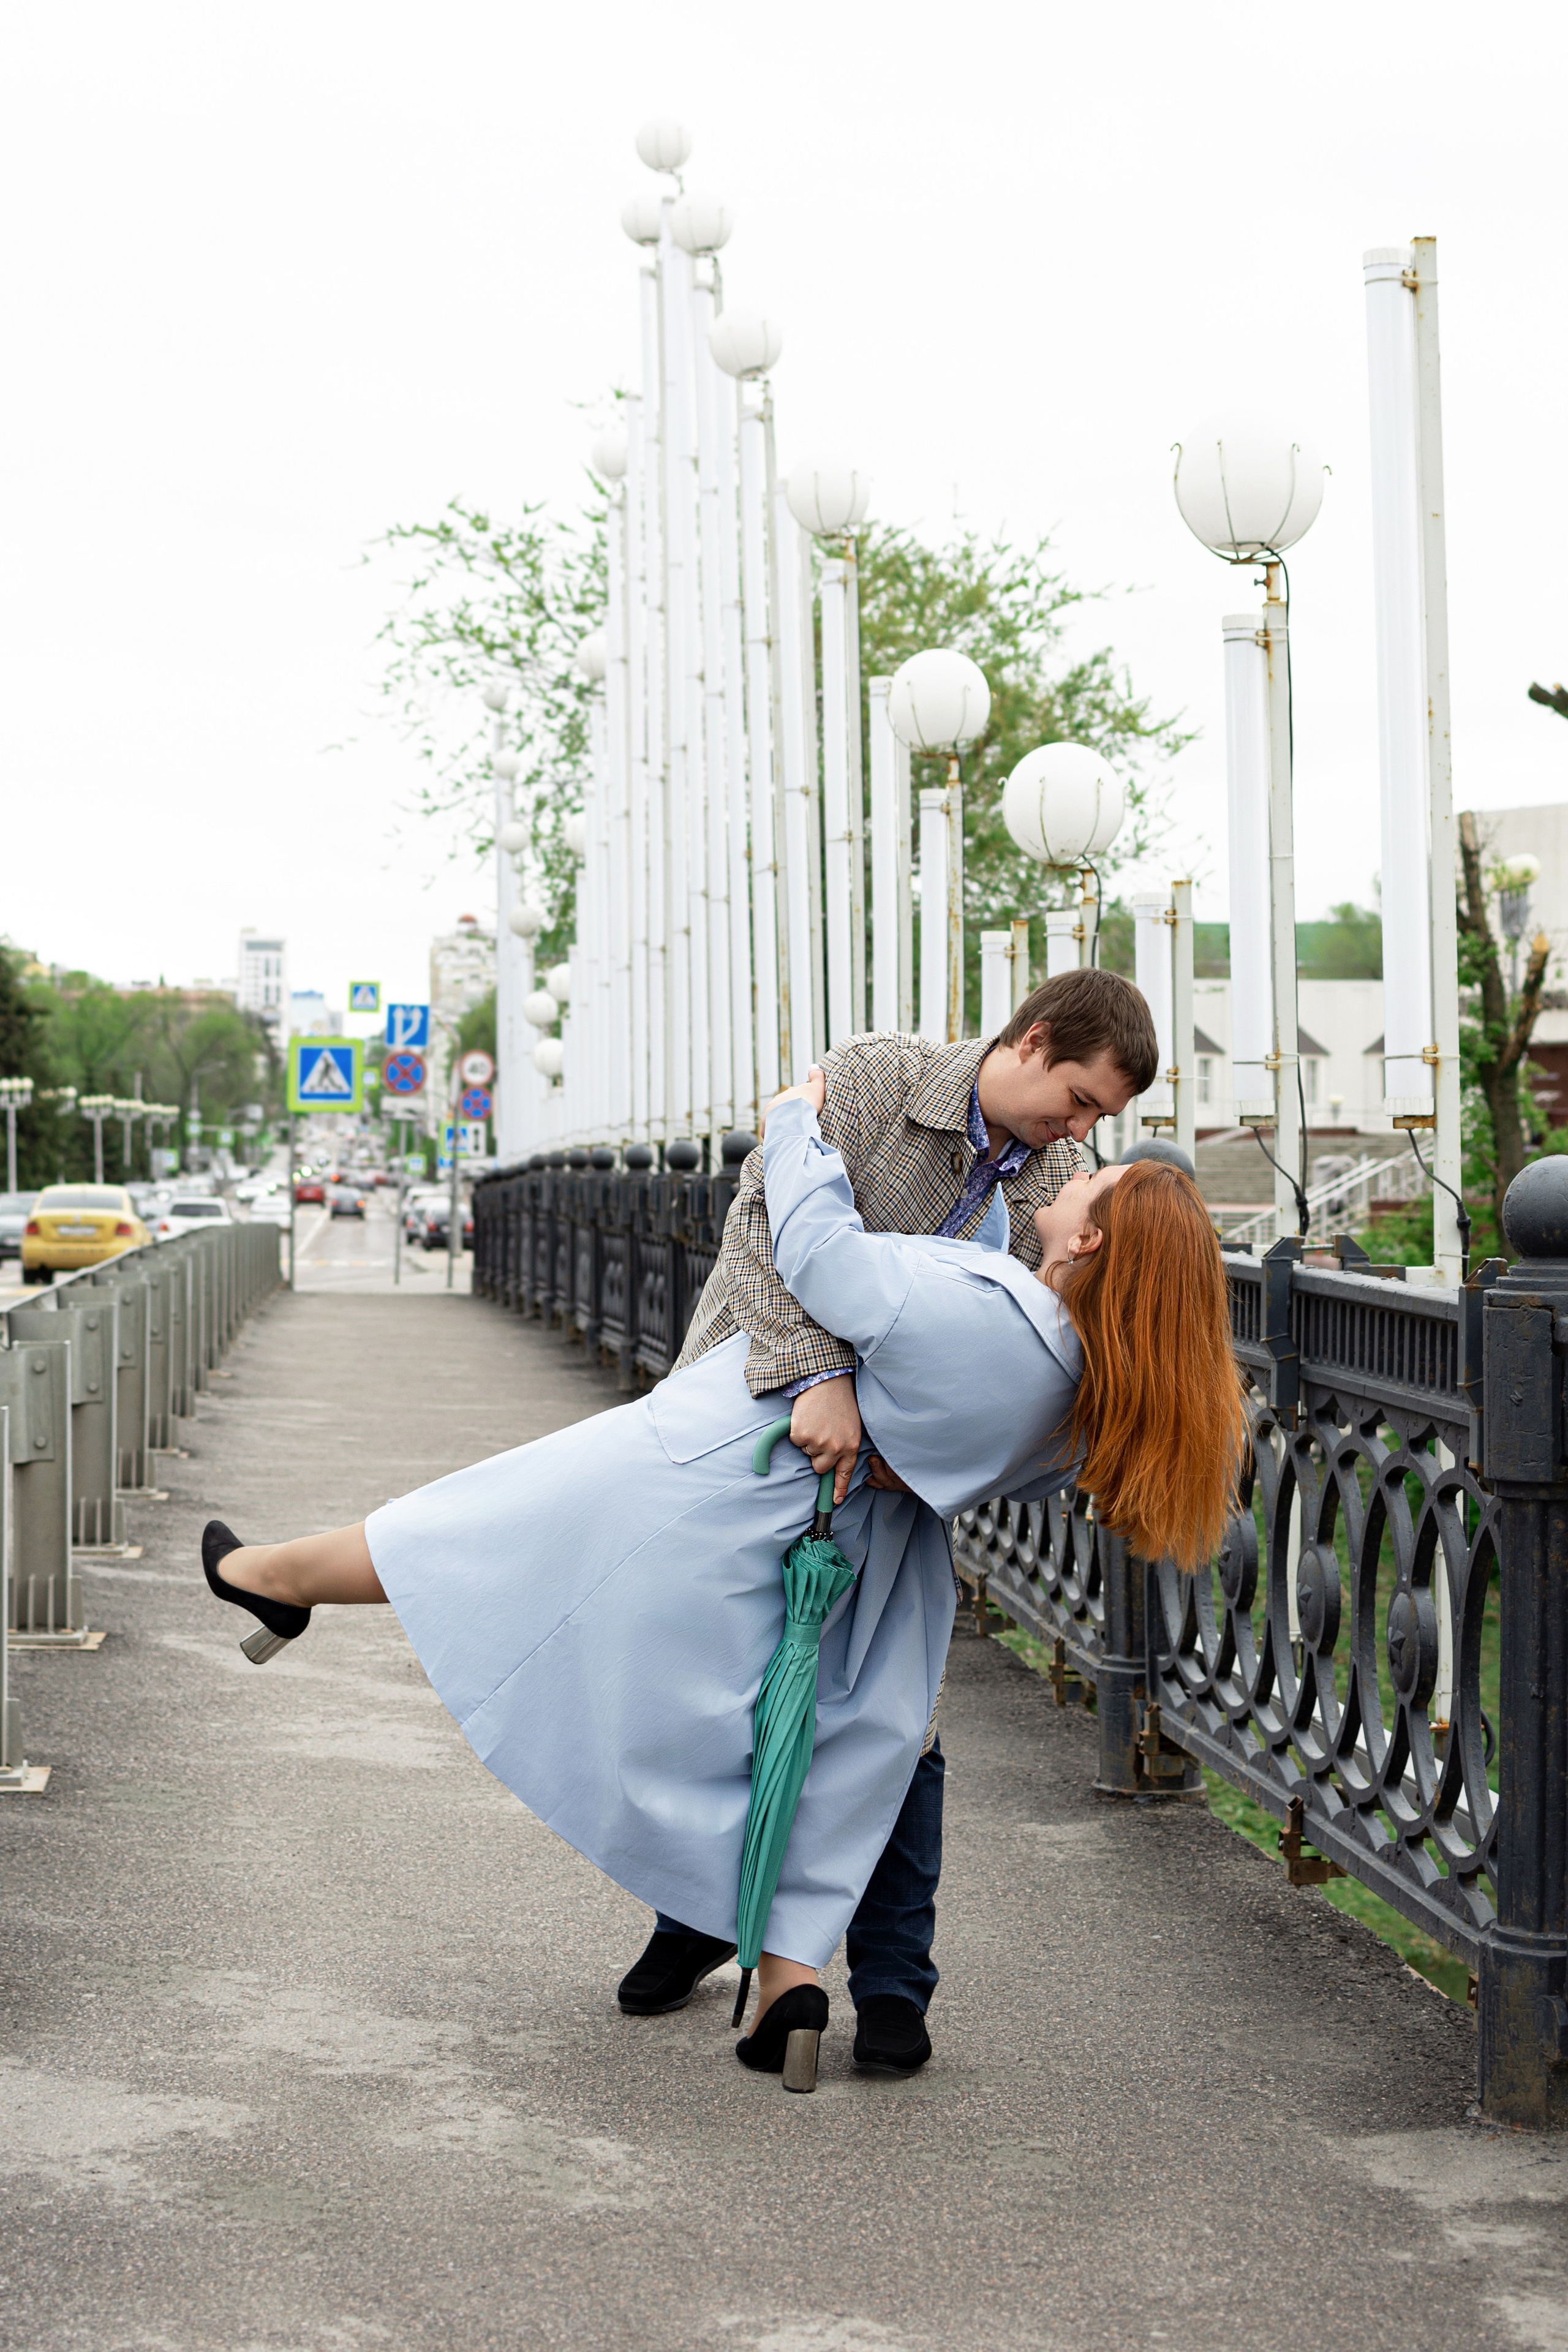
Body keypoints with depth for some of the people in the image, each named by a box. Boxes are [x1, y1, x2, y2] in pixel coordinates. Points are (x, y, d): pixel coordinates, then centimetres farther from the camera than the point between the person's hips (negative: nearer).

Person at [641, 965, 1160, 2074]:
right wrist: (818, 1374, -43)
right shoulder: (874, 1079, -19)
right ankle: (696, 1919, 30)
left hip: (885, 1470, 2)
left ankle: (892, 1984, 8)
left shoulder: (1060, 1180, -5)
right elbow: (770, 1220, -29)